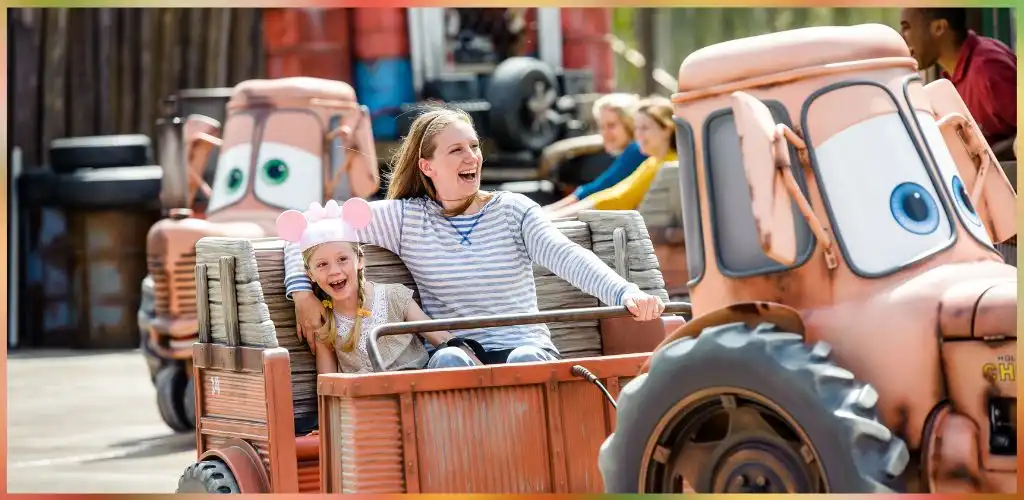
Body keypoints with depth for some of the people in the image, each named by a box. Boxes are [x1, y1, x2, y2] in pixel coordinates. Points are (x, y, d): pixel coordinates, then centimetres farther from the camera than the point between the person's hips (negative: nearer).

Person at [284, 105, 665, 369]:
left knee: (525, 359, -34)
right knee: (449, 359, -34)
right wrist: (302, 292, -8)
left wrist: (626, 293, -27)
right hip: (456, 356, 0)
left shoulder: (514, 210, 9)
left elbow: (566, 256, -8)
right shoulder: (406, 218, 8)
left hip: (526, 348, 0)